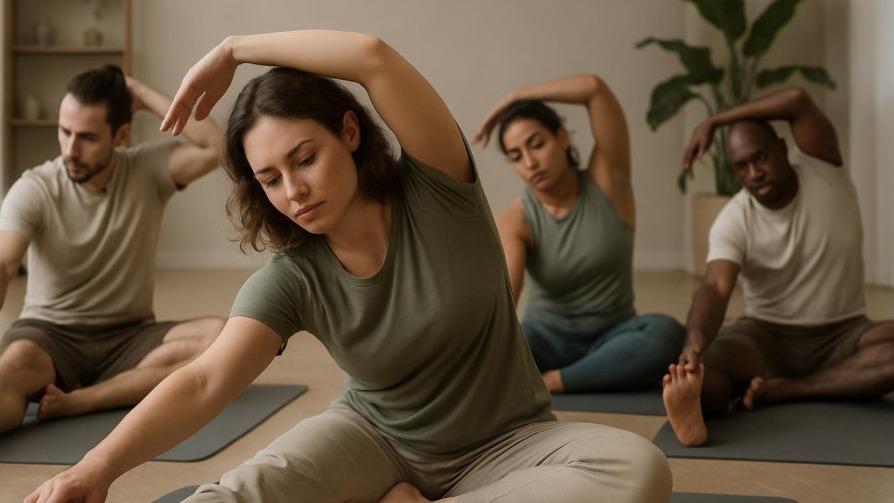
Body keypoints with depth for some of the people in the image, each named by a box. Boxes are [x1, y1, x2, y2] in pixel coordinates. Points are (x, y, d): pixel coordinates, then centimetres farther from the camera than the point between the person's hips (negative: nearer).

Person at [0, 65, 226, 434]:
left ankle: (77, 402, -33)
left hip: (129, 336, 2)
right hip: (50, 334, -2)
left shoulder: (148, 171, -3)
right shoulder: (33, 190, -8)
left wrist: (145, 96, -14)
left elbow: (213, 148, -21)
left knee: (222, 336, -28)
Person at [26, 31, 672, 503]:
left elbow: (374, 55, -30)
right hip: (377, 438, 0)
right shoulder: (291, 280, -11)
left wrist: (234, 50, -17)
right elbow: (205, 381, -25)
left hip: (506, 441, 1)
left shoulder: (438, 193, -16)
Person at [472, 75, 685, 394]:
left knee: (666, 333, -35)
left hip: (612, 339, 1)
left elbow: (594, 87, -21)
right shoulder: (514, 223, -10)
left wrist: (512, 99, -12)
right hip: (548, 341, -1)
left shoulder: (607, 182, -9)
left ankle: (546, 384, -31)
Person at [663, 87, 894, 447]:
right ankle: (694, 405, -68)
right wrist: (695, 340, -50)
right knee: (709, 362, -33)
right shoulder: (733, 222, -12)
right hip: (767, 335, -1)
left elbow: (798, 101, -23)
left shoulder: (823, 172, -8)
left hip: (843, 334, 2)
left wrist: (714, 121, -13)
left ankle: (782, 391, -33)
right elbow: (716, 288, -27)